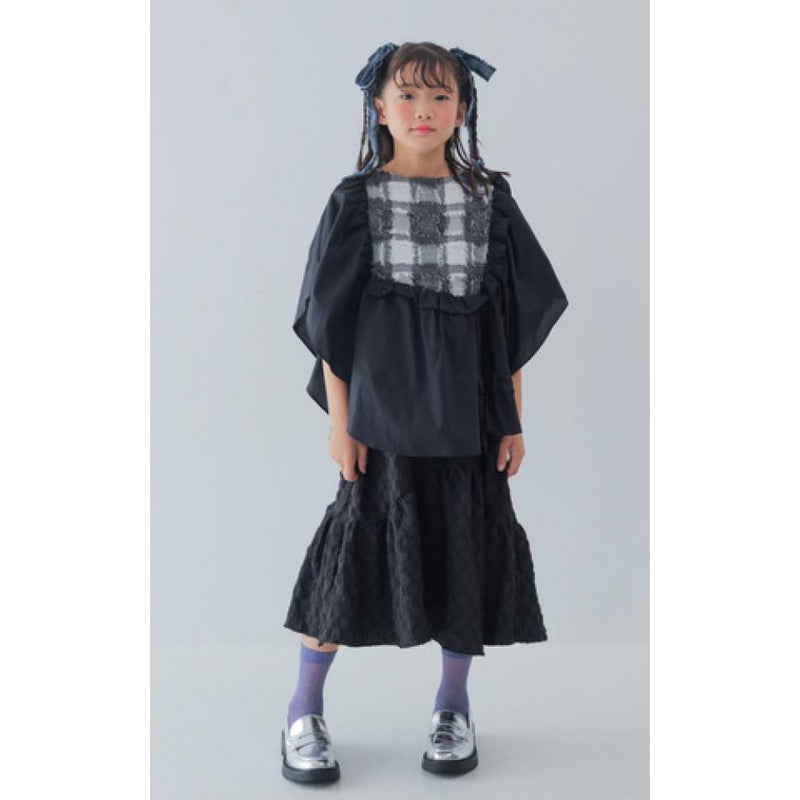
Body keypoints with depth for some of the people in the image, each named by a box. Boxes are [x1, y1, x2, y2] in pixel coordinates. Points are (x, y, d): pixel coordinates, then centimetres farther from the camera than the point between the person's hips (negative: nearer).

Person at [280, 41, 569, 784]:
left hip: (468, 417, 2)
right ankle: (304, 712, 20)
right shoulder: (356, 200, -1)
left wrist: (513, 420, 2)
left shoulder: (490, 201, 3)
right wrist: (339, 420, -6)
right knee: (358, 547, 3)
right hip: (381, 416, -2)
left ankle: (453, 707, 29)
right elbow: (331, 318, -2)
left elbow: (512, 321, 5)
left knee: (466, 552, 9)